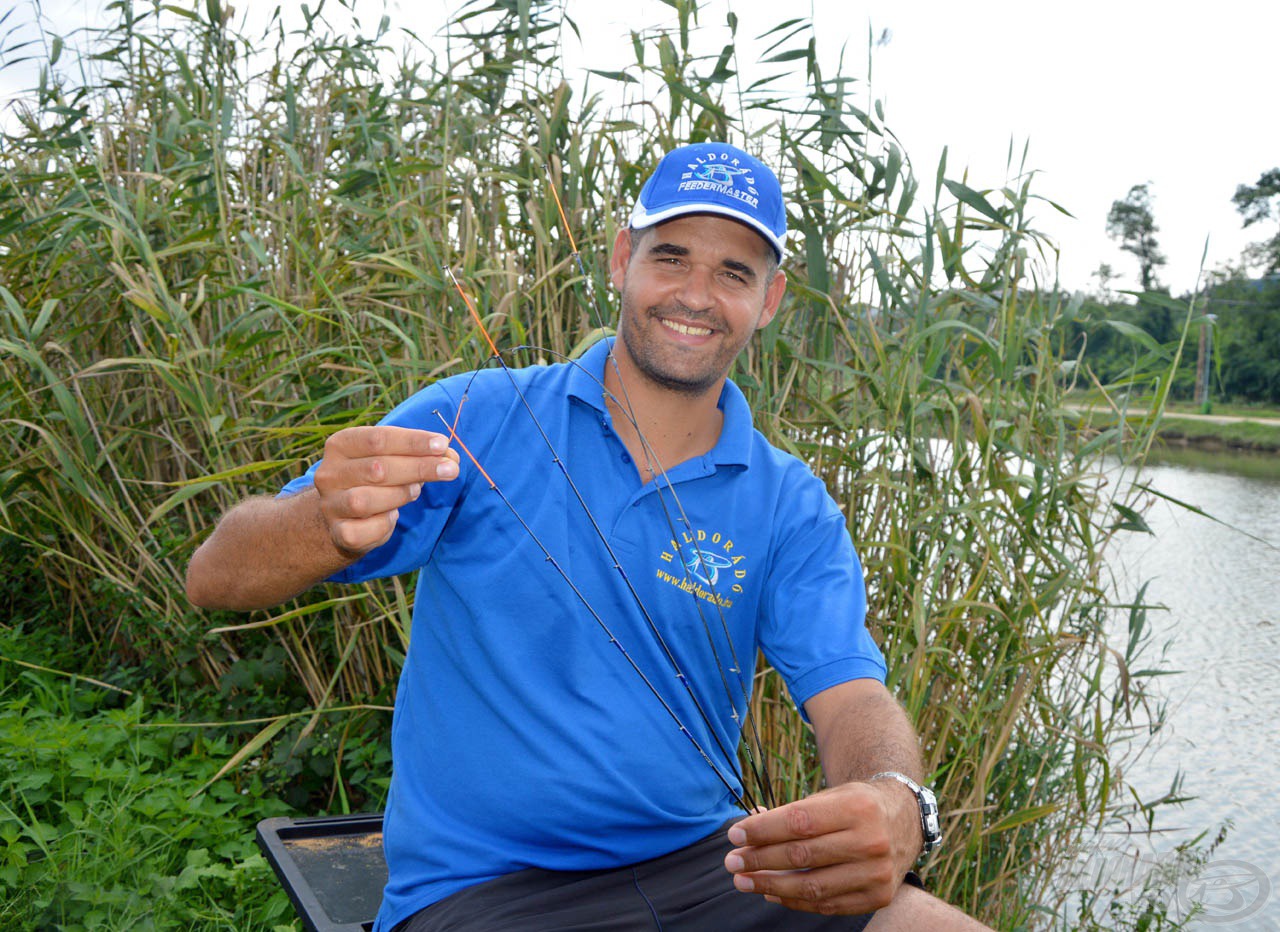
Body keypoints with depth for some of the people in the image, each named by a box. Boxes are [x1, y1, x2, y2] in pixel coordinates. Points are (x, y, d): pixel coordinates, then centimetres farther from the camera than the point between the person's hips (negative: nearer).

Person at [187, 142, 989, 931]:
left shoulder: (791, 507, 5)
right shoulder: (480, 420, -3)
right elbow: (216, 579, -7)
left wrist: (895, 807, -31)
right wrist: (333, 525, -31)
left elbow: (853, 697, -6)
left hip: (702, 864, 4)